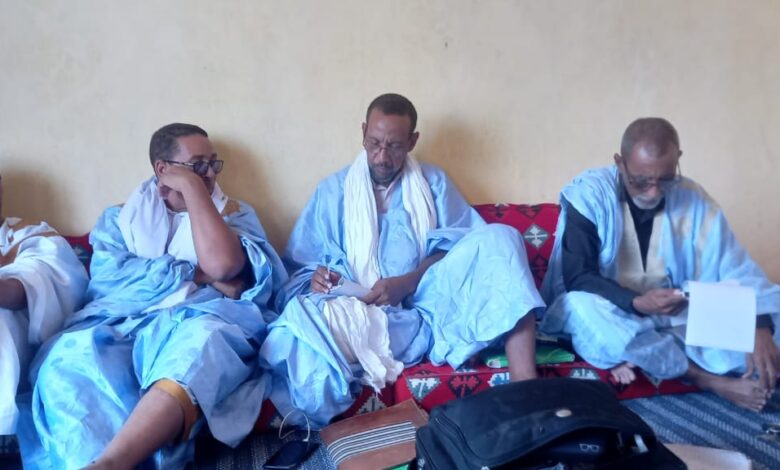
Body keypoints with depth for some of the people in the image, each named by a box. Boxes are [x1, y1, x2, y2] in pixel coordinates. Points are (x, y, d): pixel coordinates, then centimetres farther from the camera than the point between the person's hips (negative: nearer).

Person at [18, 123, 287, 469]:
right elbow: (108, 276, 0)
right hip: (120, 325, 2)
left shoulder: (234, 212, 18)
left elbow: (222, 264, -6)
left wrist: (192, 187, 1)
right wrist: (197, 274, -3)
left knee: (201, 340, -38)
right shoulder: (119, 217, 22)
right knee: (71, 357, -32)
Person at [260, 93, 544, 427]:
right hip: (362, 315, -2)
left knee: (499, 238, -23)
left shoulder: (434, 182, 19)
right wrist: (315, 278, -13)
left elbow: (458, 246, 5)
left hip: (425, 301, 2)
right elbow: (298, 264, 12)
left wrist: (408, 283, -13)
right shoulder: (333, 190, 16)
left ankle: (525, 387, -33)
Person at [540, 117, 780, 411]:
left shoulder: (693, 199, -5)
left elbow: (738, 269, -10)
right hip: (608, 314, -2)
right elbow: (577, 278, -21)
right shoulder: (589, 194, -16)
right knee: (580, 306, -38)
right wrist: (637, 303, -36)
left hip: (671, 317, 3)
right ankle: (710, 380, -24)